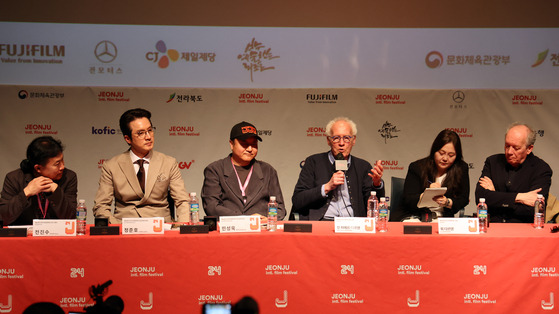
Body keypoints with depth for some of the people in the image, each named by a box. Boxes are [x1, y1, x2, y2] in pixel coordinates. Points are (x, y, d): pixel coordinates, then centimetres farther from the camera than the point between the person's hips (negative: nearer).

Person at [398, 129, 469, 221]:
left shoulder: (461, 169, 5)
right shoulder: (416, 168, -2)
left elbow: (463, 199, 5)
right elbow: (408, 201, -7)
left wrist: (447, 202, -16)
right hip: (417, 216, -2)